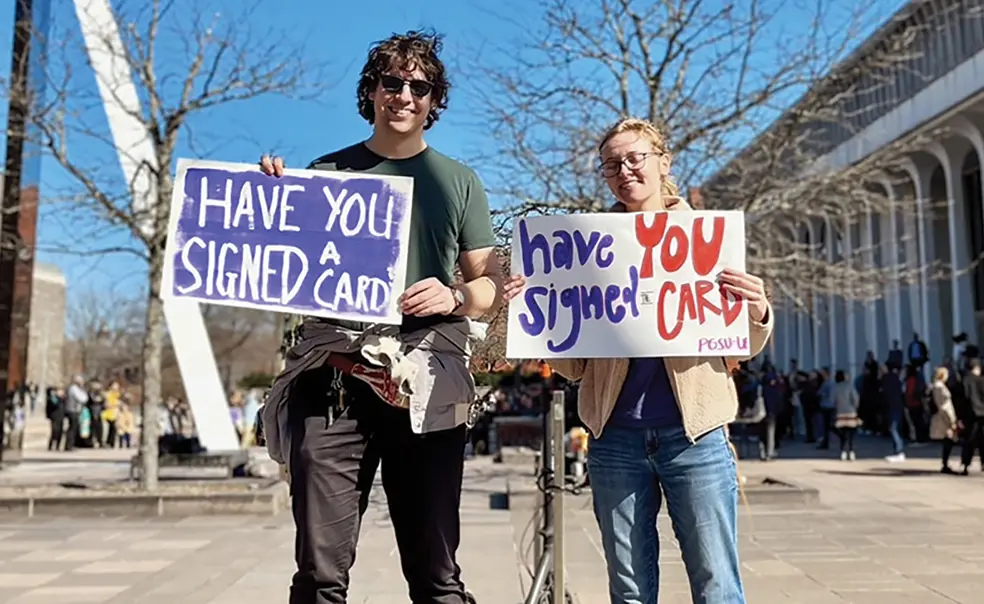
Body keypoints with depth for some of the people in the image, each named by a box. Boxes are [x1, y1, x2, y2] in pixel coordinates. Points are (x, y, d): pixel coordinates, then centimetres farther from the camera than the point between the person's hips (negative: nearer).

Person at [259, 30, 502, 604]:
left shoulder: (458, 181, 13)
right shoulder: (327, 172, 13)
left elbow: (492, 285, 12)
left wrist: (453, 297, -10)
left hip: (427, 381, 0)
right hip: (333, 374, 0)